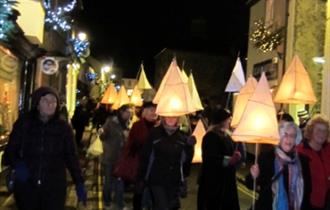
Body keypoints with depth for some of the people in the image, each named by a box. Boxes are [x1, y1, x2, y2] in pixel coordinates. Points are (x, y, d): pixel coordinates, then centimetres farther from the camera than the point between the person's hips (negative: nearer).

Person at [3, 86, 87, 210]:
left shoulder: (63, 127, -2)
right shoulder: (23, 123, -3)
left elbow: (71, 156, 1)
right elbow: (10, 151, 2)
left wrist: (79, 183, -6)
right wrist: (17, 164, -19)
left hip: (55, 188, 0)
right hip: (26, 187, 1)